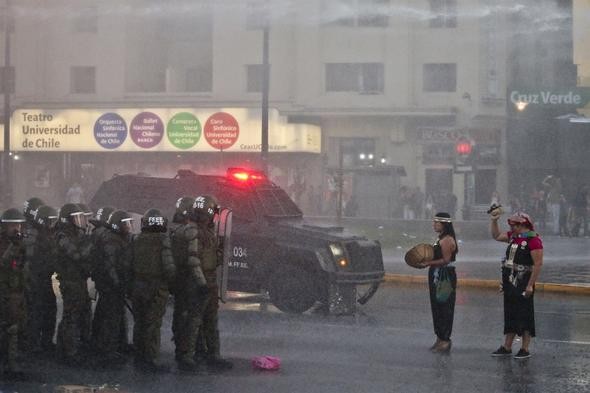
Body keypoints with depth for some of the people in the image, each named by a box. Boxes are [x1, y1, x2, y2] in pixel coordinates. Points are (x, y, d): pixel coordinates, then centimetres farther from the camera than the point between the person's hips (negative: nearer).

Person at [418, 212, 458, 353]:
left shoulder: (447, 240, -15)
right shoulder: (440, 238, 16)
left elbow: (445, 260, -21)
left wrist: (428, 263, -21)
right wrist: (426, 261, 6)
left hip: (445, 278, -10)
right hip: (437, 276, 10)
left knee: (444, 308, -5)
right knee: (436, 307, 13)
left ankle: (445, 339, 0)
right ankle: (440, 338, 19)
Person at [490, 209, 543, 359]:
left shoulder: (533, 240, -15)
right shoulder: (513, 236, 10)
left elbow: (538, 264, -18)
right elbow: (496, 235, 26)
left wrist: (530, 285, -20)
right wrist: (494, 220, 11)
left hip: (523, 284, -8)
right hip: (510, 283, 8)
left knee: (524, 317, -1)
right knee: (510, 316, 13)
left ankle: (525, 350, 6)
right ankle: (507, 347, 20)